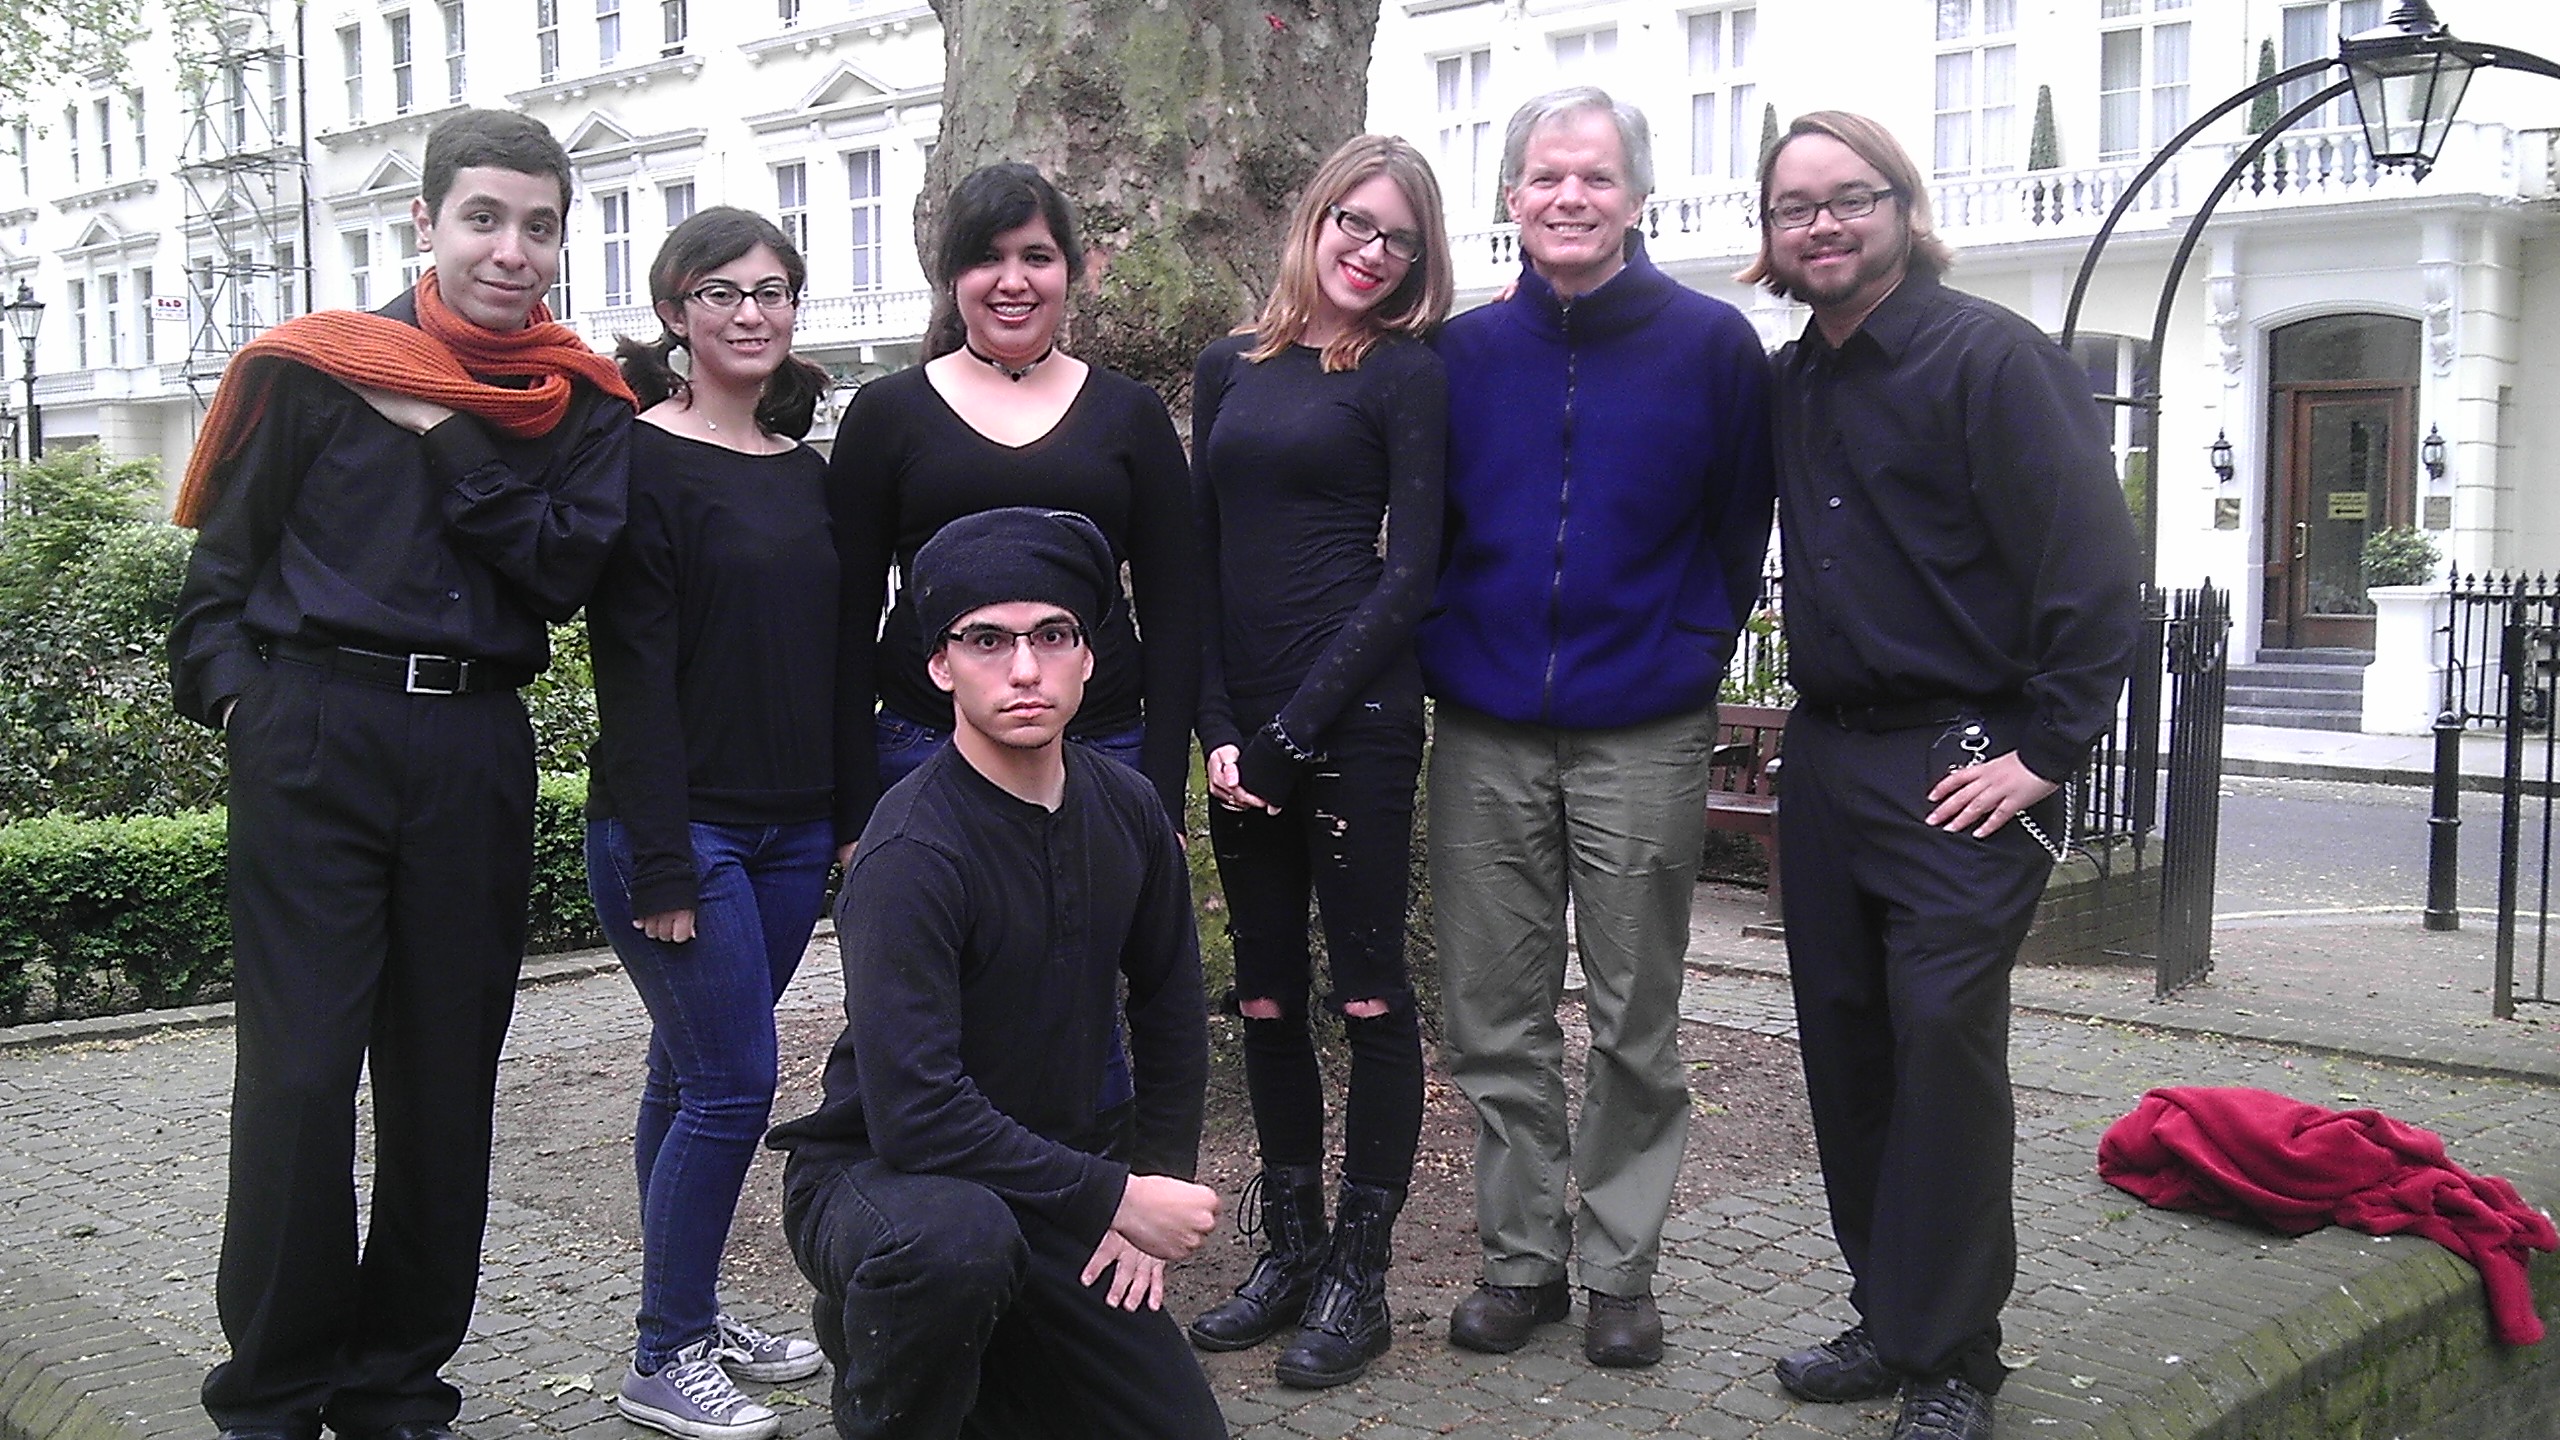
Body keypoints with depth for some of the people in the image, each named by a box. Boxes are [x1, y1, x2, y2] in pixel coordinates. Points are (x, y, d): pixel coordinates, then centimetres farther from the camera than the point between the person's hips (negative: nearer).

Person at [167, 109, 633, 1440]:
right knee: (300, 1072, -3)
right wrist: (232, 688, -8)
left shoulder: (581, 404, 9)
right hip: (312, 736, -2)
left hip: (476, 751, 3)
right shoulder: (317, 367, 3)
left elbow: (569, 567, -6)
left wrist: (444, 438, -9)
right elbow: (223, 558, 6)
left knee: (446, 1077, 7)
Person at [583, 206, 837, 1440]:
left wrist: (853, 816, 12)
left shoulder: (807, 473, 13)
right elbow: (633, 673, -14)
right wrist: (661, 864, -18)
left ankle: (692, 1315, 24)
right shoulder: (640, 461, -8)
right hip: (680, 826, -6)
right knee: (732, 1085, -6)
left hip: (792, 830, 6)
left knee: (695, 1076, 14)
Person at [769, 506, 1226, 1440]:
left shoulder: (1125, 810, -3)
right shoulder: (914, 854, -24)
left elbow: (1171, 1014, 12)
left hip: (1051, 1182, 7)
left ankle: (953, 1357, 24)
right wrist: (1115, 1198, -26)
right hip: (877, 1176, -6)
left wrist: (1157, 1186, 4)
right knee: (957, 1241, -40)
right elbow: (916, 1113, -31)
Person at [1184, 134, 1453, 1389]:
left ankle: (1359, 1275, 9)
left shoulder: (1406, 375, -1)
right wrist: (1217, 728, 0)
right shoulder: (1230, 368, 13)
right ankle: (1287, 1251, 21)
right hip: (1242, 727, 5)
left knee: (1367, 992, 0)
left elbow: (1409, 569, -7)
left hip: (1357, 716, -5)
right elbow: (1199, 559, 11)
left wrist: (1296, 726, -11)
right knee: (1266, 998, 10)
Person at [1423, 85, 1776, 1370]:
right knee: (1495, 1021, 8)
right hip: (1484, 735, 2)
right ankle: (1520, 1255, 21)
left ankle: (1620, 1266, 20)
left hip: (1645, 741, -2)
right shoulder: (1461, 352, 6)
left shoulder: (1712, 343, -1)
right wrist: (1445, 651, 5)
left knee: (1637, 1022, 7)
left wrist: (1691, 652, 2)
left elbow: (1740, 528, 5)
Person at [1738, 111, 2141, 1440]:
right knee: (1845, 1046, 11)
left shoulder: (1990, 355, -10)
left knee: (1943, 1043, -6)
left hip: (1959, 767, -7)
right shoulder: (1787, 382, 11)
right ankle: (1889, 1316, 25)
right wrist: (1804, 726, 13)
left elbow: (2094, 564, -14)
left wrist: (2045, 751, -15)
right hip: (1825, 756, 7)